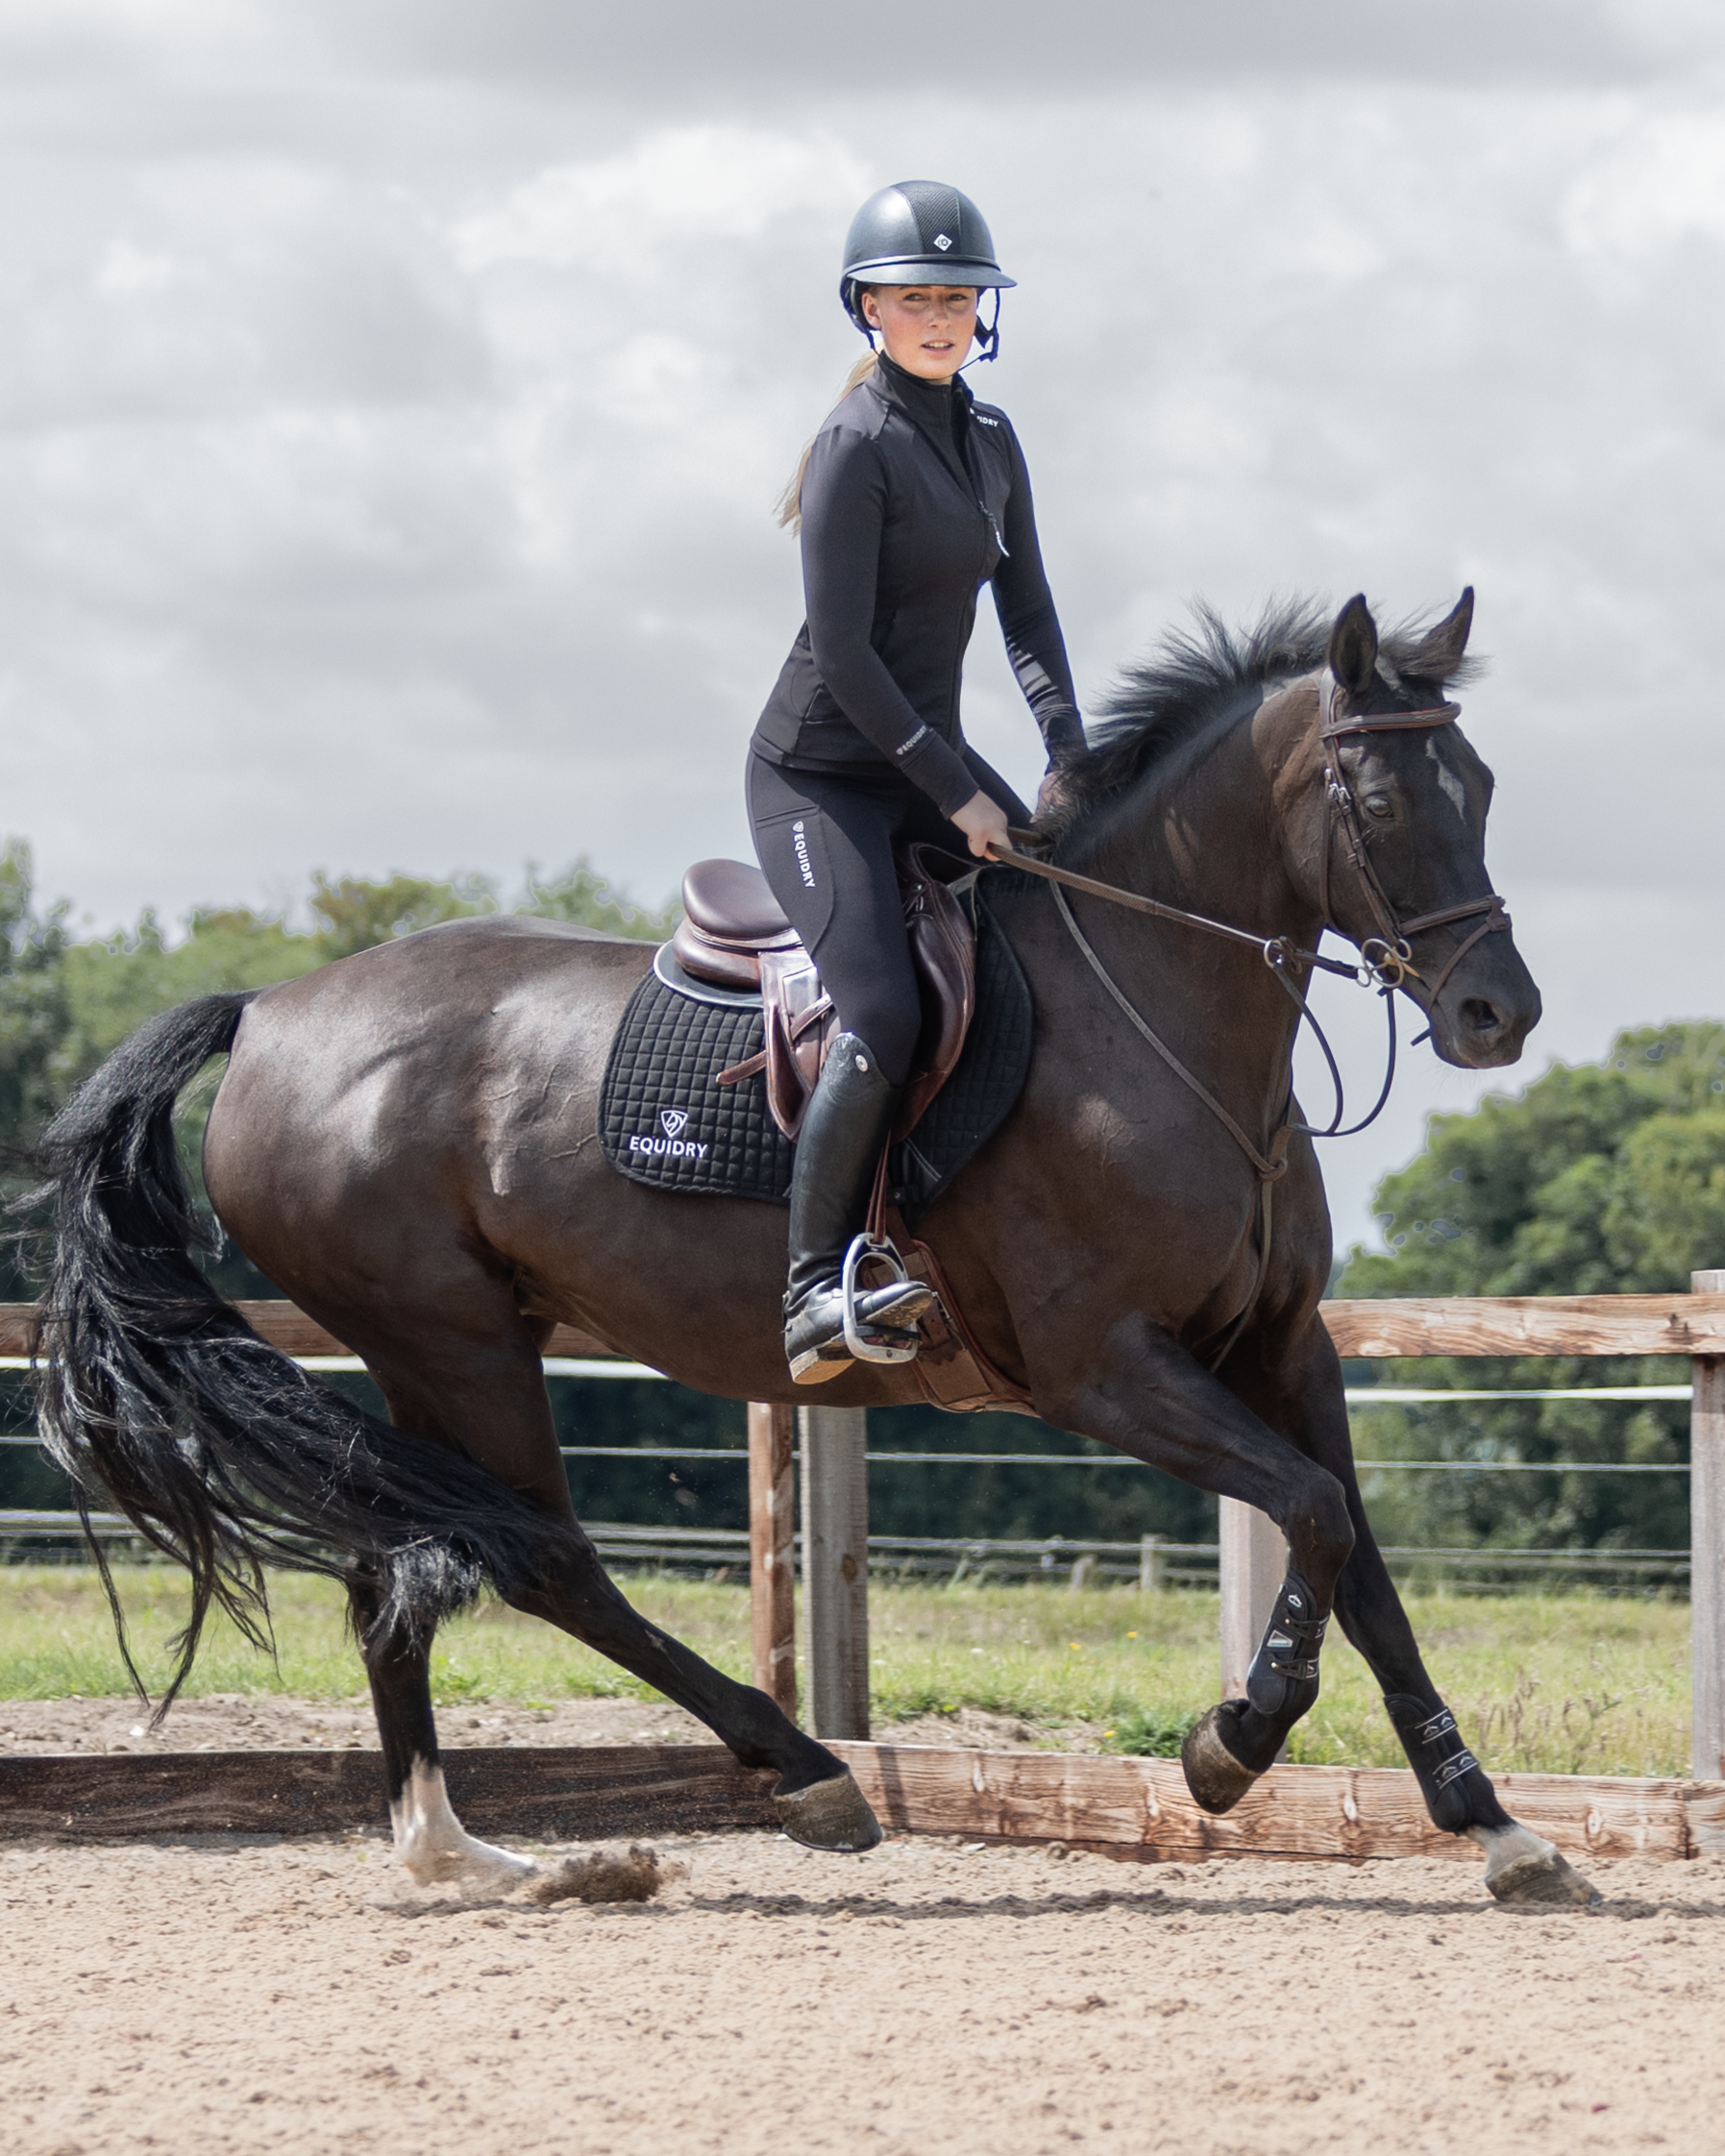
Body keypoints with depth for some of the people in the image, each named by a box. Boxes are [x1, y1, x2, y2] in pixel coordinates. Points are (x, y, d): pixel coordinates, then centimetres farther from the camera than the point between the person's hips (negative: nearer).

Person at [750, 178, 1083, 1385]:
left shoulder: (990, 441, 10)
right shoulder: (859, 446, -15)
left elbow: (1026, 609, 14)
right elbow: (842, 651, -18)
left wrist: (1069, 755, -2)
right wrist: (956, 796, -17)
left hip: (927, 754, 8)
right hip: (820, 772, -8)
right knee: (886, 1019, -25)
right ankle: (818, 1286, -18)